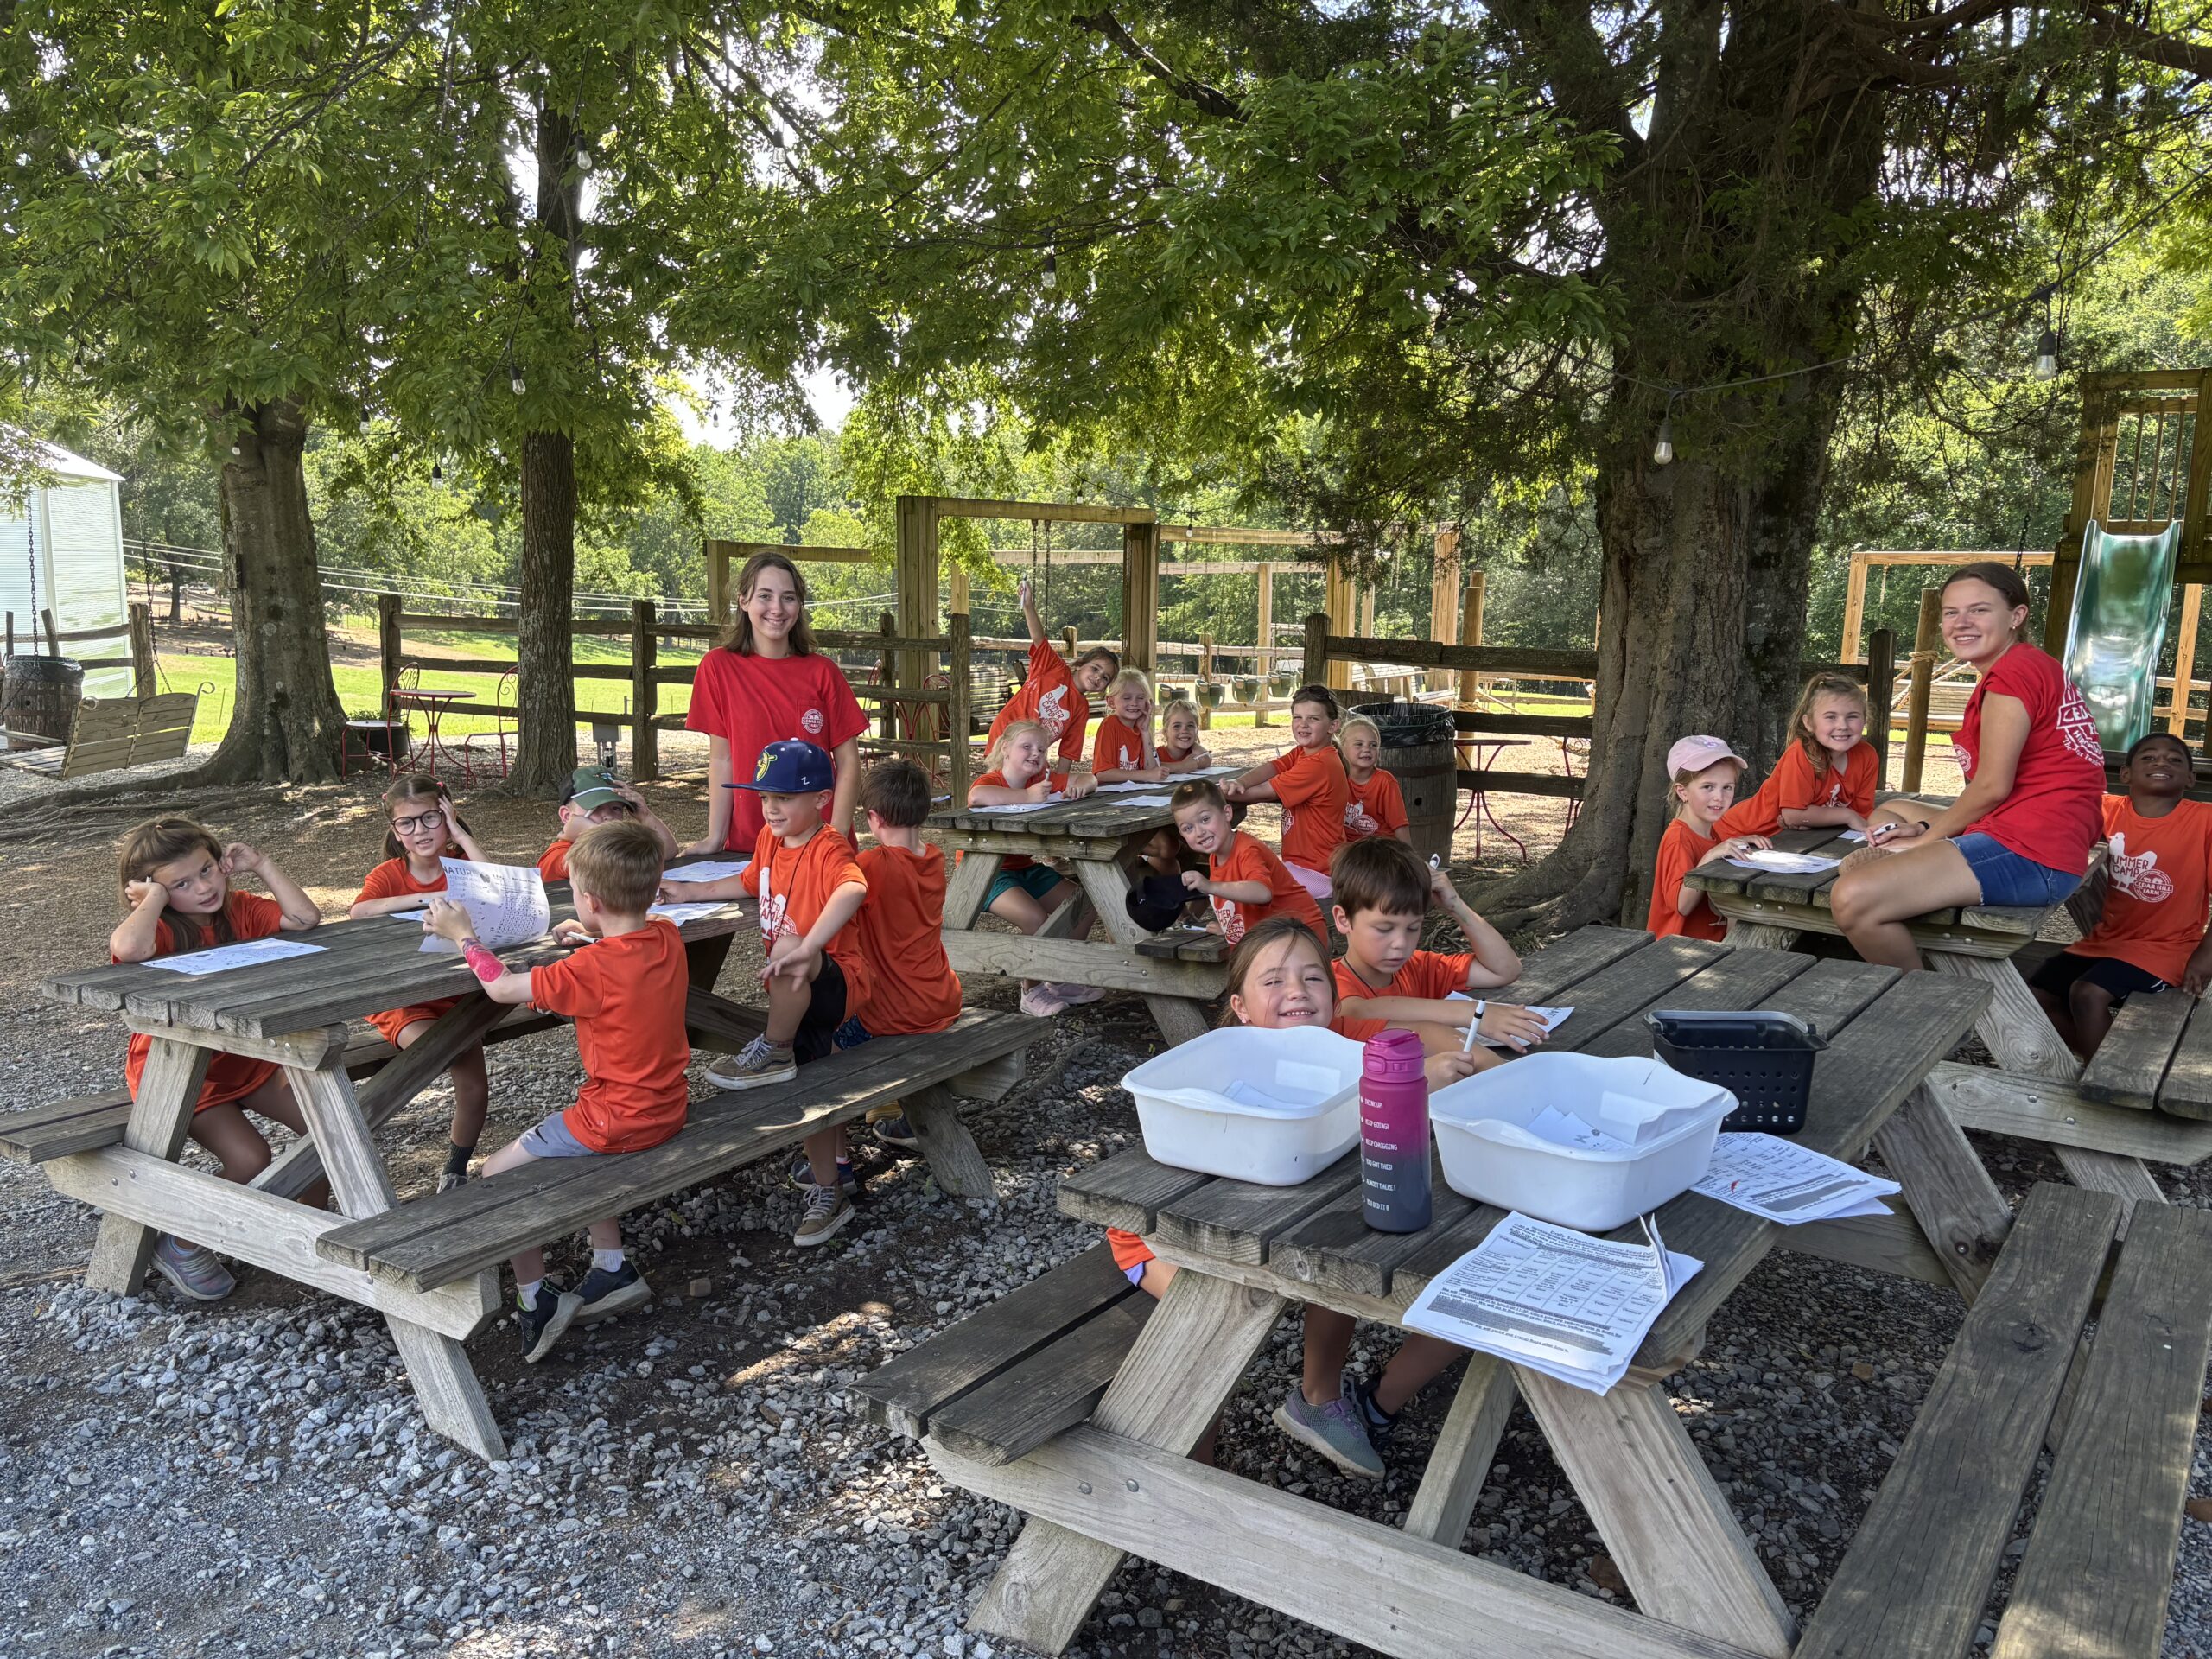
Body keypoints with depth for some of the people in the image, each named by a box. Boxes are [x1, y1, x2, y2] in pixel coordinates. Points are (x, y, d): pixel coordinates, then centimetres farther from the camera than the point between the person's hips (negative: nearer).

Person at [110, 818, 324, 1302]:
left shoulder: (238, 909, -2)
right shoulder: (159, 930, -20)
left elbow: (305, 919, -15)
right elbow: (127, 949, -45)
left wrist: (260, 866, -15)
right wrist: (154, 897, -28)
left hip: (247, 1056, 6)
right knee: (251, 1162, -22)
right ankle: (182, 1247, 5)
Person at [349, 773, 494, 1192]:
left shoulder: (460, 864, 0)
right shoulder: (387, 875, -5)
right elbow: (357, 913, -27)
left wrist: (461, 835, -19)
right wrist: (428, 898, -31)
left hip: (453, 992, 2)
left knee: (475, 1088, -6)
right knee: (426, 1045, -36)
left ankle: (455, 1172, 16)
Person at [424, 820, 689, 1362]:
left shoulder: (593, 969, -25)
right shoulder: (667, 937, -4)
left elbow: (502, 987, -14)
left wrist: (463, 934, 0)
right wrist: (593, 936, 11)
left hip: (619, 1118, -8)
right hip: (667, 1106, 8)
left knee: (499, 1171, 8)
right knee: (575, 1145, 32)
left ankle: (535, 1298, 15)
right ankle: (613, 1268, 29)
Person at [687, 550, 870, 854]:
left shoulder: (822, 672, -2)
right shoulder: (719, 666, -2)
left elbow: (848, 762, -2)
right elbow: (721, 760, -1)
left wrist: (836, 838, -13)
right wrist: (715, 839, -7)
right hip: (747, 840, 0)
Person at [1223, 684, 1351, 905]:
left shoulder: (1320, 765, -21)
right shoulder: (1301, 753, 9)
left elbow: (1263, 793, -20)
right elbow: (1270, 768, -6)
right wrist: (1238, 782, -27)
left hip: (1317, 873, -9)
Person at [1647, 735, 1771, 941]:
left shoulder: (1712, 832, 12)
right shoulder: (1678, 839, -13)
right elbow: (1682, 905, -22)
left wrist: (1741, 842, 10)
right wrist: (1710, 857, -28)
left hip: (1714, 941, 9)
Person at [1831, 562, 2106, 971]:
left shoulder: (2012, 673, -11)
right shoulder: (2031, 667, 21)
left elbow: (1992, 786, -14)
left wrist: (1923, 839, -2)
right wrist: (1923, 830, 5)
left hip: (2030, 856, -12)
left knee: (1852, 899, -27)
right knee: (1889, 813, 32)